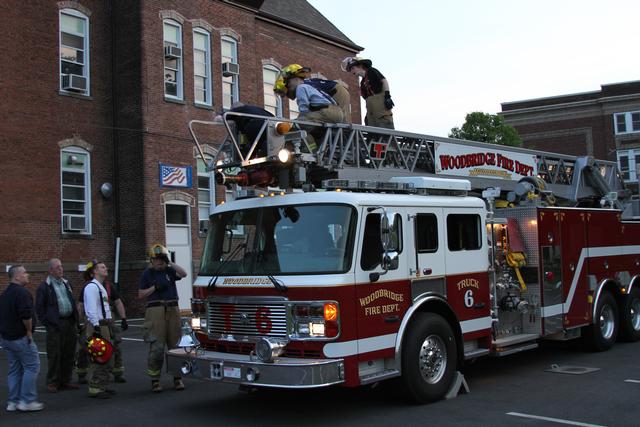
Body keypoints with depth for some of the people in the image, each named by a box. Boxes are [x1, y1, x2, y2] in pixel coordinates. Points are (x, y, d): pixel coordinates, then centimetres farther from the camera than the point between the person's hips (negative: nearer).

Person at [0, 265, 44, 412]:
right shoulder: (22, 292, -16)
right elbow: (26, 315, -25)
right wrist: (29, 331, -12)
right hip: (20, 338, -9)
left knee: (14, 369, 14)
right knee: (32, 367, -1)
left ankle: (13, 402, 16)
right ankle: (27, 401, 0)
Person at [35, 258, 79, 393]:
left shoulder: (66, 283, 15)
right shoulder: (44, 286, -4)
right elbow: (39, 308, -4)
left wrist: (75, 320, 12)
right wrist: (47, 323, -10)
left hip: (70, 323, 6)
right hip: (55, 325, -6)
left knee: (69, 354, 9)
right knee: (54, 355, -2)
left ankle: (65, 381, 18)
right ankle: (52, 382, 7)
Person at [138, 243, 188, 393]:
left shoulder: (170, 271, 12)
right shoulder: (148, 274, 8)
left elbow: (183, 274, -7)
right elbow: (140, 294, 6)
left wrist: (170, 262, -11)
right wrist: (155, 287, -7)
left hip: (172, 309, 2)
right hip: (155, 310, -2)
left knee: (175, 344, 2)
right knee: (156, 347, -6)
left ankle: (178, 378, 9)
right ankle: (155, 380, 0)